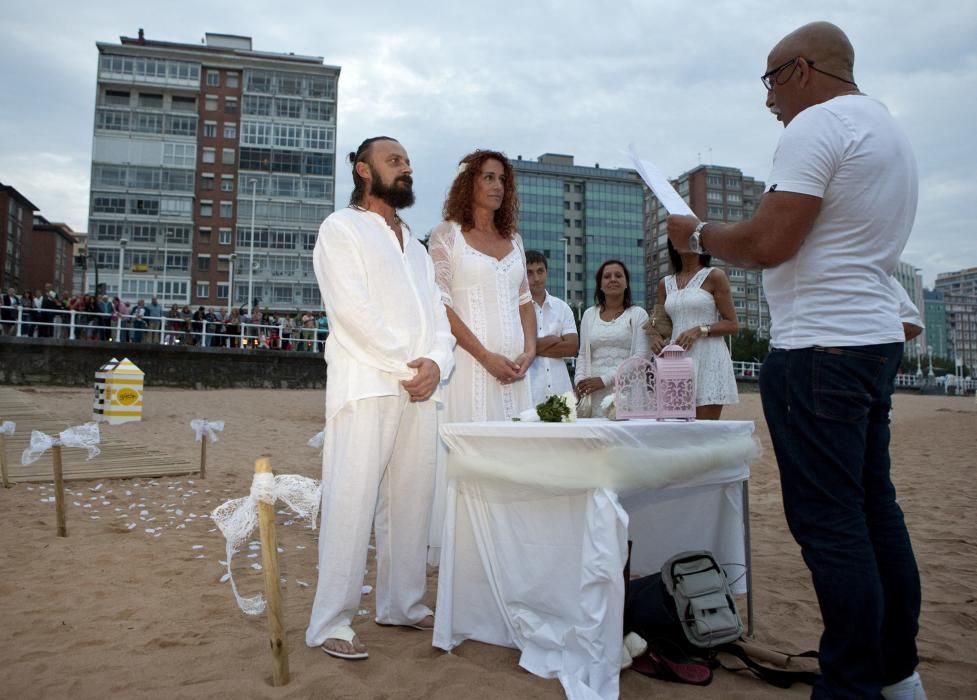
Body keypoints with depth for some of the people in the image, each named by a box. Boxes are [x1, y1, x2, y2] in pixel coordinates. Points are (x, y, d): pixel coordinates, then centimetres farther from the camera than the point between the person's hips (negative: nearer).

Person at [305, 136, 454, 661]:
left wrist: (435, 363, -5)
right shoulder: (341, 228, 3)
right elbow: (353, 311, -10)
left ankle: (402, 603, 21)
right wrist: (407, 365, -9)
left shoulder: (416, 245, 24)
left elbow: (437, 314, 15)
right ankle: (330, 623, 3)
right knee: (352, 502, -7)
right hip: (365, 385, -6)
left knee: (411, 500, 8)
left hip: (420, 389, 7)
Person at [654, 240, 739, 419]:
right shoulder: (665, 284, 15)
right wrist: (654, 335, -1)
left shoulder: (714, 276, 1)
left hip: (709, 359, -5)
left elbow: (732, 325, 0)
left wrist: (700, 330, -15)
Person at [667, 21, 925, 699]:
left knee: (830, 522, -5)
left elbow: (767, 244, -18)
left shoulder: (817, 124, -10)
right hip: (877, 338, 10)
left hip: (820, 348, -10)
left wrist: (697, 233, -1)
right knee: (874, 506, 15)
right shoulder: (888, 129, 21)